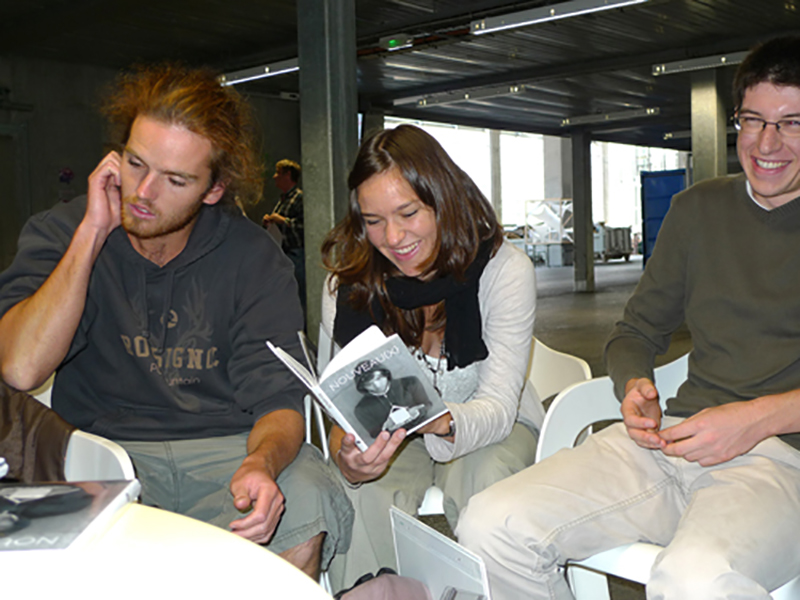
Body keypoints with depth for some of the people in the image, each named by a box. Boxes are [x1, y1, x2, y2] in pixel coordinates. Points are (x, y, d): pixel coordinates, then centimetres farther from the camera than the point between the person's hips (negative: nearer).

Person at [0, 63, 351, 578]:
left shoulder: (254, 257, -3)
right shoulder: (61, 234, -2)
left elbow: (276, 396, -9)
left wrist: (261, 463, -33)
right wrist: (92, 235, -17)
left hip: (226, 444, 1)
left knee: (304, 511, -29)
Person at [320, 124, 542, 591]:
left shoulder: (505, 269, -18)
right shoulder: (348, 285, -12)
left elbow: (497, 407, -22)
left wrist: (441, 421, -46)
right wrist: (348, 457, -39)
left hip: (491, 427, -1)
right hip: (394, 439, 1)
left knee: (484, 478, -33)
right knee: (369, 488, -30)